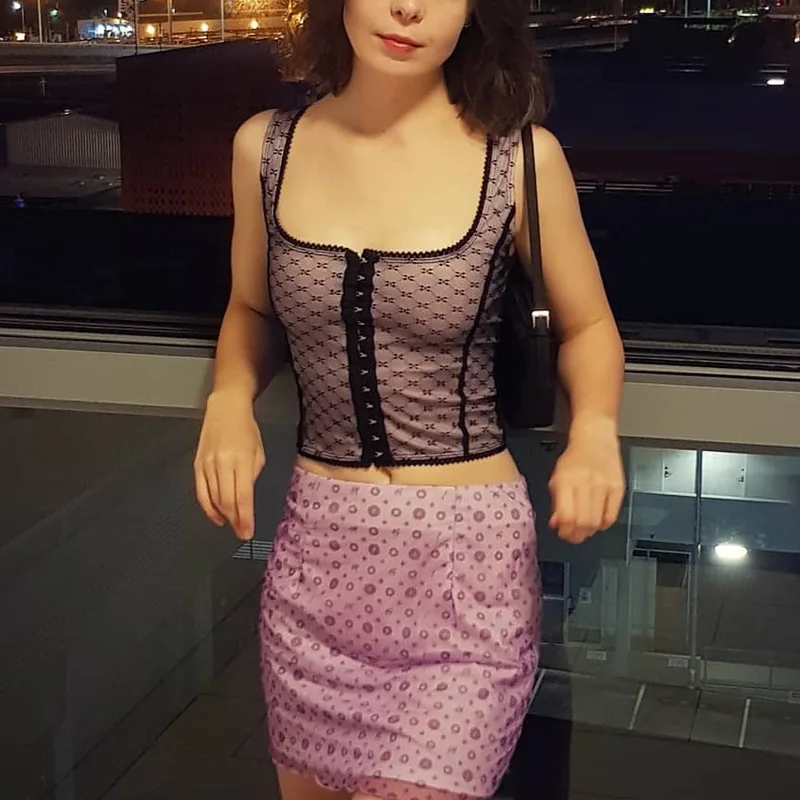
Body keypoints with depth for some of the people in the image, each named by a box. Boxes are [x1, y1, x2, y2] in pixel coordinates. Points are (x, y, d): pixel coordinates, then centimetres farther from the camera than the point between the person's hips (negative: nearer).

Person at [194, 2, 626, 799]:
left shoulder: (522, 158, -8)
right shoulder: (264, 147, 0)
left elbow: (588, 326, 7)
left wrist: (594, 428, -13)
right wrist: (229, 398, -3)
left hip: (467, 552, -3)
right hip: (317, 549, 3)